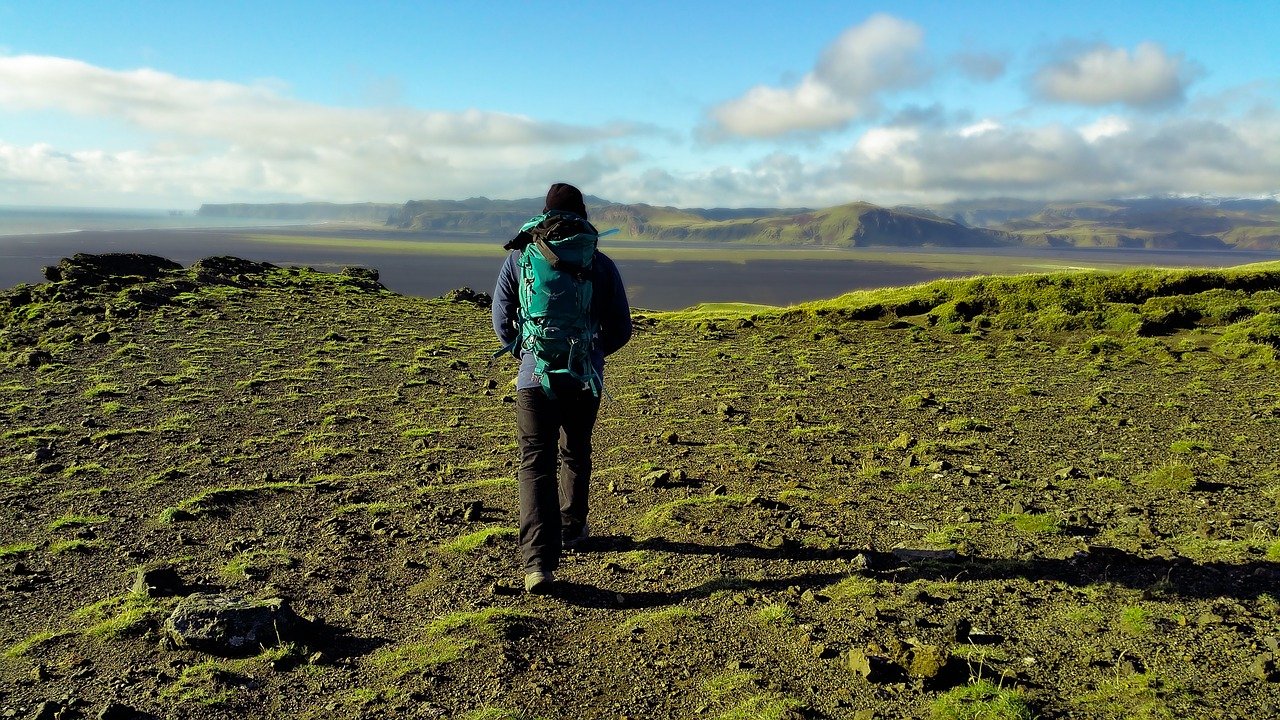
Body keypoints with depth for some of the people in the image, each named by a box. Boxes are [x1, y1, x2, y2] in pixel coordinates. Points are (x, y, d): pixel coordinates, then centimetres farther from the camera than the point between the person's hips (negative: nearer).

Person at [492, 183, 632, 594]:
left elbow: (501, 319, 6)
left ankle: (539, 561, -15)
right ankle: (572, 528, 39)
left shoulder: (519, 258, 0)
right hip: (584, 379, 2)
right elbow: (621, 328, 4)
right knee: (576, 455, 22)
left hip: (534, 378, -1)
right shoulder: (601, 264, -1)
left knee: (536, 464, -3)